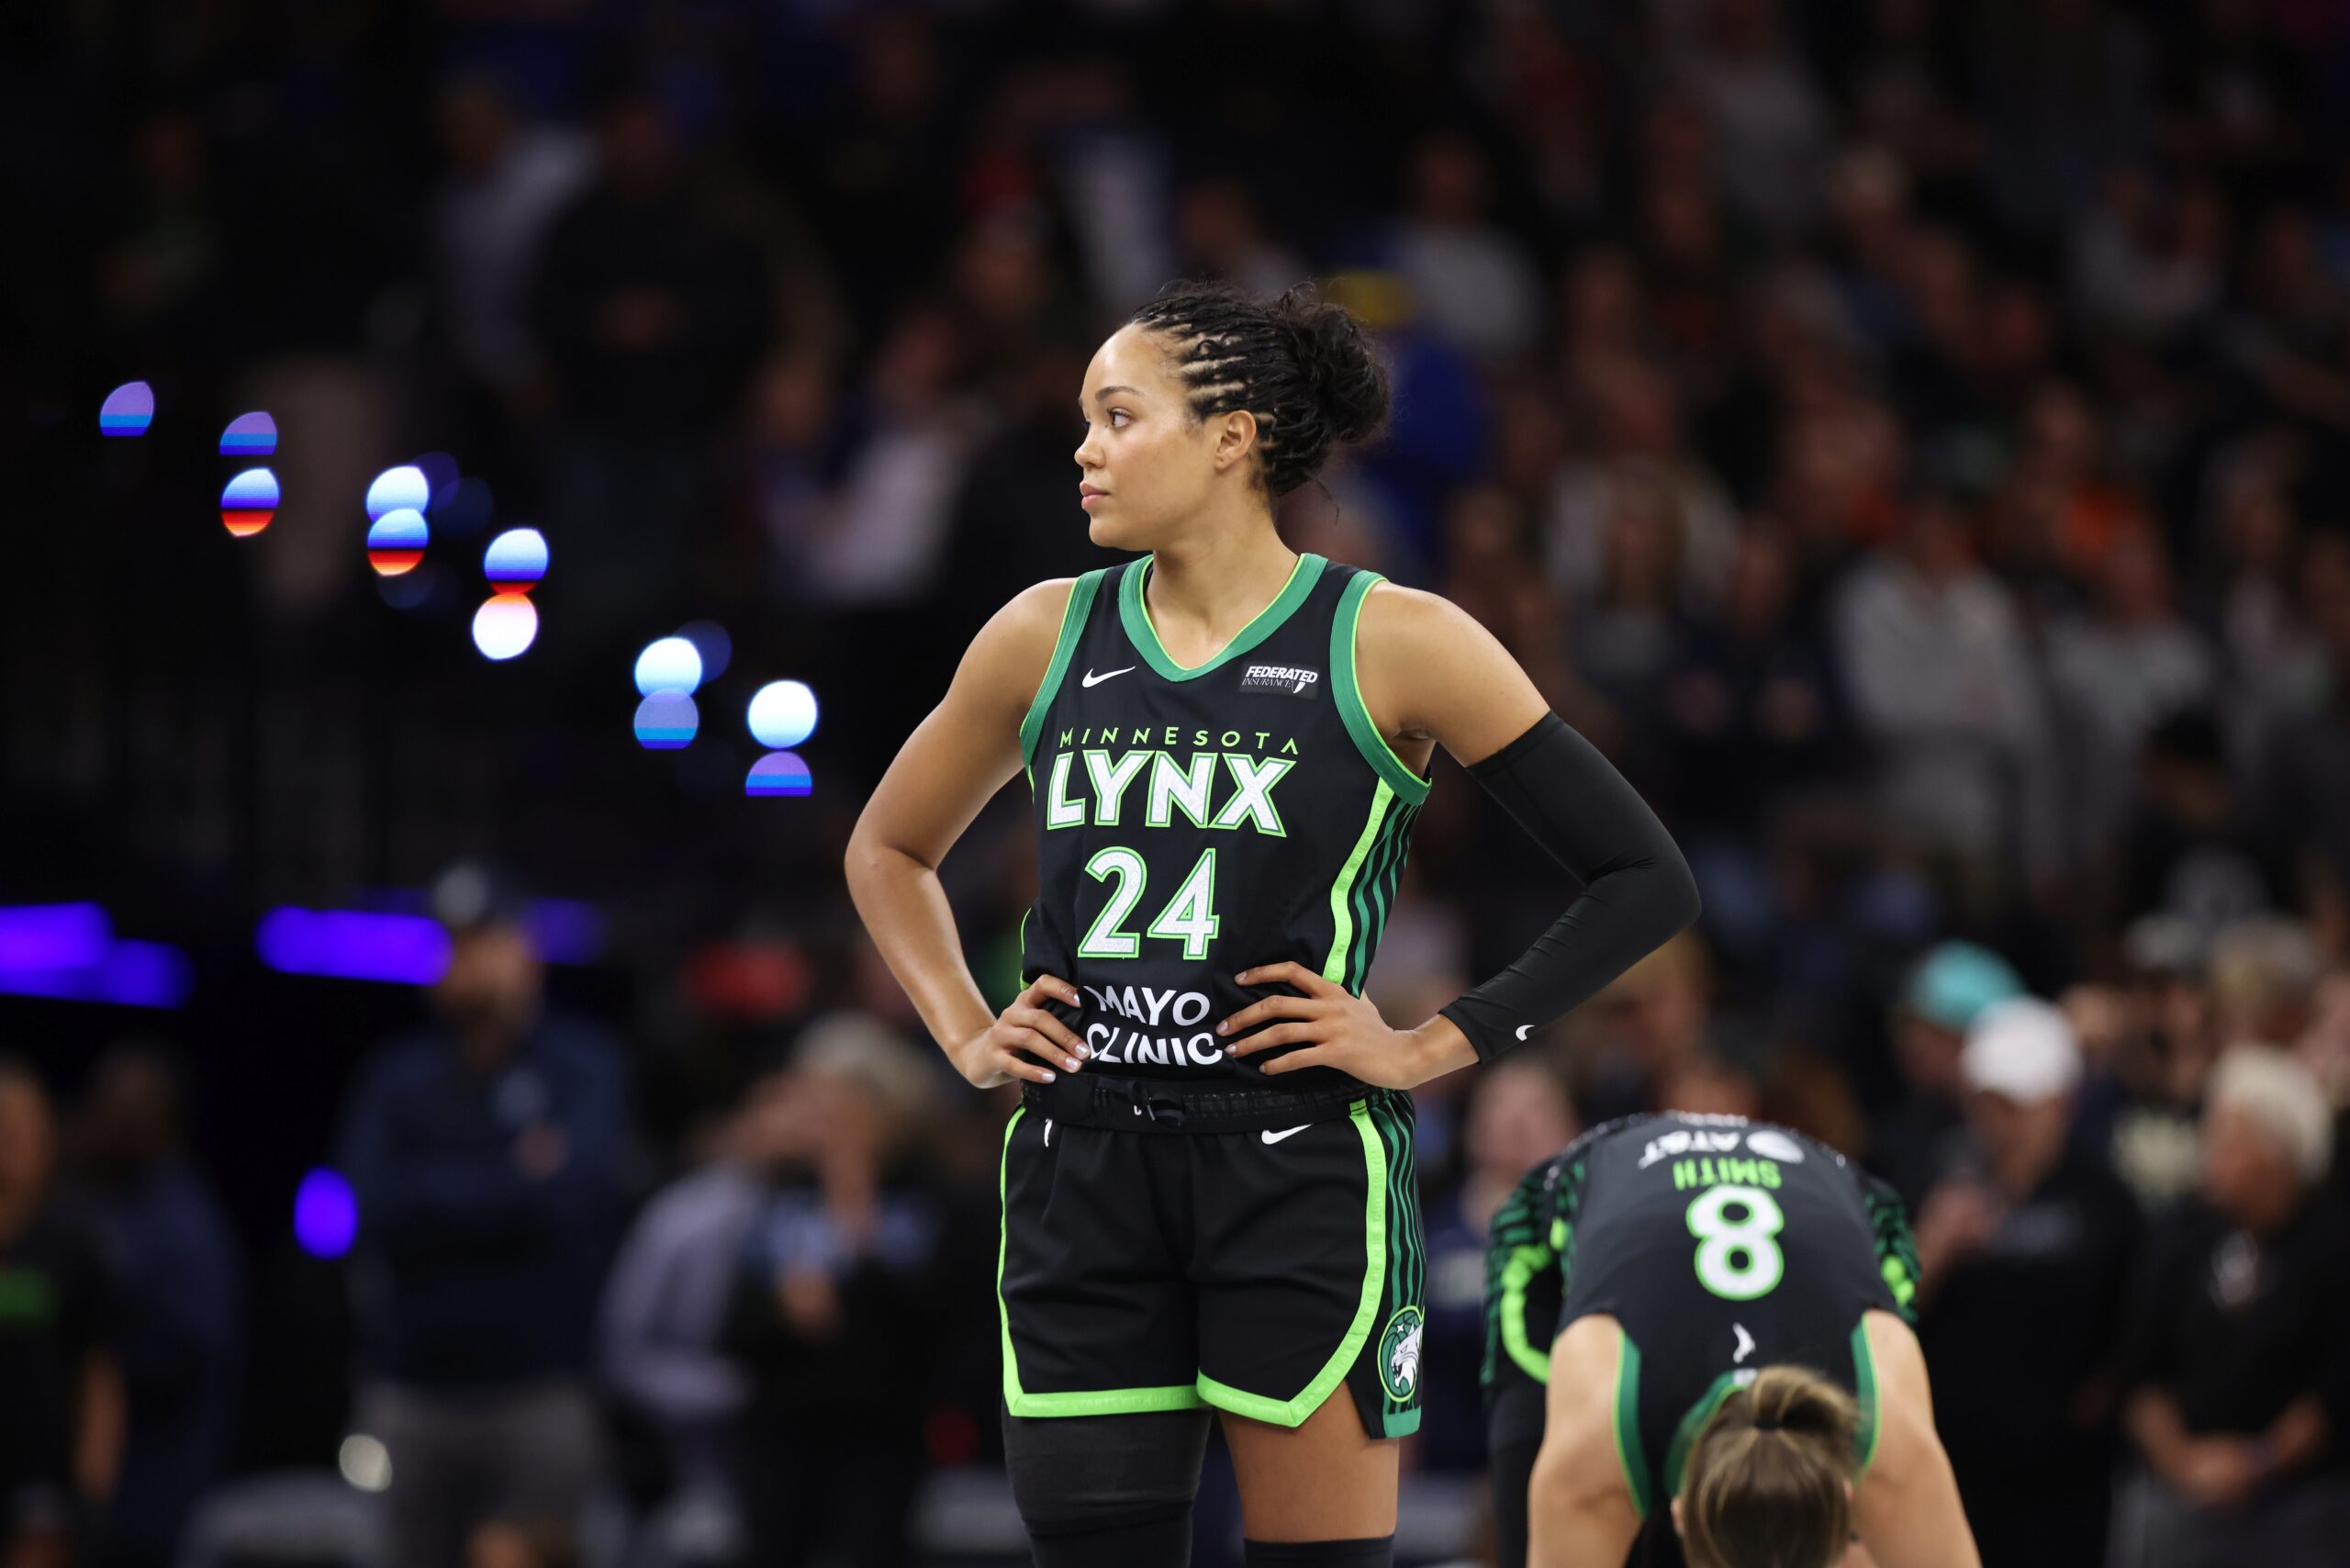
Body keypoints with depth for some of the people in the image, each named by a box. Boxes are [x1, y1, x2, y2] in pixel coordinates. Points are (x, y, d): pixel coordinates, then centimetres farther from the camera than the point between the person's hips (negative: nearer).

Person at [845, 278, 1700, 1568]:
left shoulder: (1389, 643, -4)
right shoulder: (1047, 638, 7)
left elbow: (1643, 881, -2)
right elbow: (888, 849, 25)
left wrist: (1437, 1047, -7)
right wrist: (963, 1032, 10)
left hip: (1301, 1179, -4)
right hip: (1083, 1181, 4)